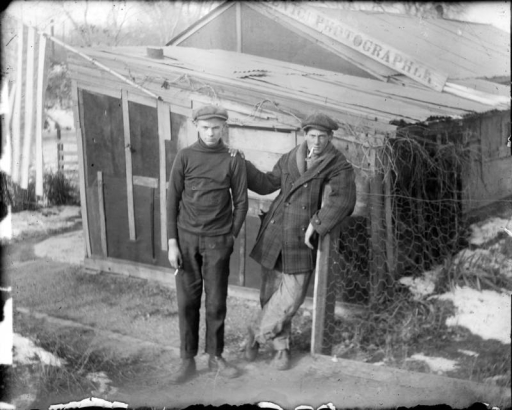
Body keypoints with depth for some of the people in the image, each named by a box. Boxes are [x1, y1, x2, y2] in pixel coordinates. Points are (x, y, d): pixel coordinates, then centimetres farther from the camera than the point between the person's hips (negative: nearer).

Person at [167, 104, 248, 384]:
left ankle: (215, 356, 22)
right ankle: (187, 360, 16)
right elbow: (172, 200, 0)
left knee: (216, 302, 6)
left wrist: (231, 236, 1)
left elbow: (241, 202, 4)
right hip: (186, 238, 1)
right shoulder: (185, 156, 0)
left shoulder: (233, 160, -1)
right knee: (187, 301, 5)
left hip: (218, 241, 0)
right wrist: (172, 242, -4)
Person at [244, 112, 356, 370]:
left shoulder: (338, 166, -6)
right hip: (274, 237, 3)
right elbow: (267, 184, 18)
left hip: (302, 242, -3)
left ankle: (257, 333, 22)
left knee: (290, 299, -3)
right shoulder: (290, 159, 8)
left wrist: (316, 224, -23)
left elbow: (343, 200, -20)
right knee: (270, 296, 10)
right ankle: (281, 347, 29)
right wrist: (242, 164, 11)